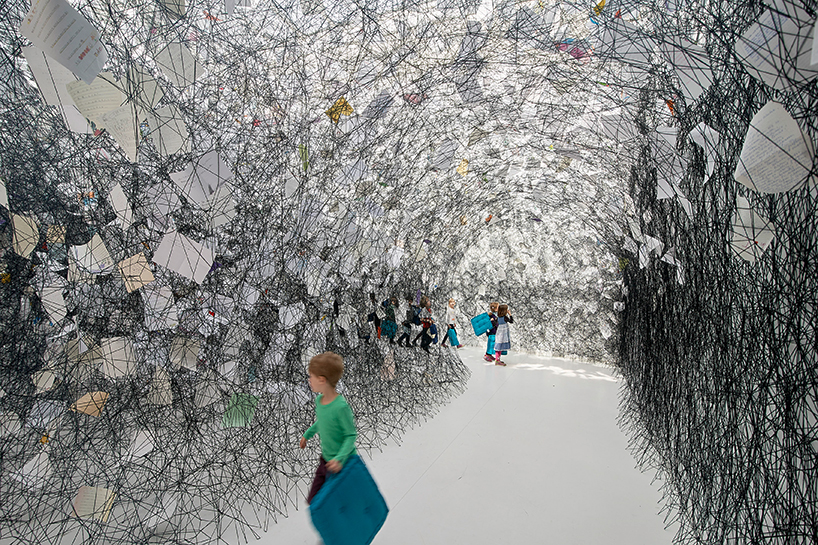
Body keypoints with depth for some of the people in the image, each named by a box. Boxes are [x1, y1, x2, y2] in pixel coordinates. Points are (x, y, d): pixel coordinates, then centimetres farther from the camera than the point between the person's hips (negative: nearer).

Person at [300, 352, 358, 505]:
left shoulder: (341, 406, -29)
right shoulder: (319, 399, -4)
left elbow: (351, 435, -23)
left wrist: (340, 458, -33)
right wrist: (307, 434, 27)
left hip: (342, 463, -8)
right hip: (325, 459, 8)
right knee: (313, 500, 16)